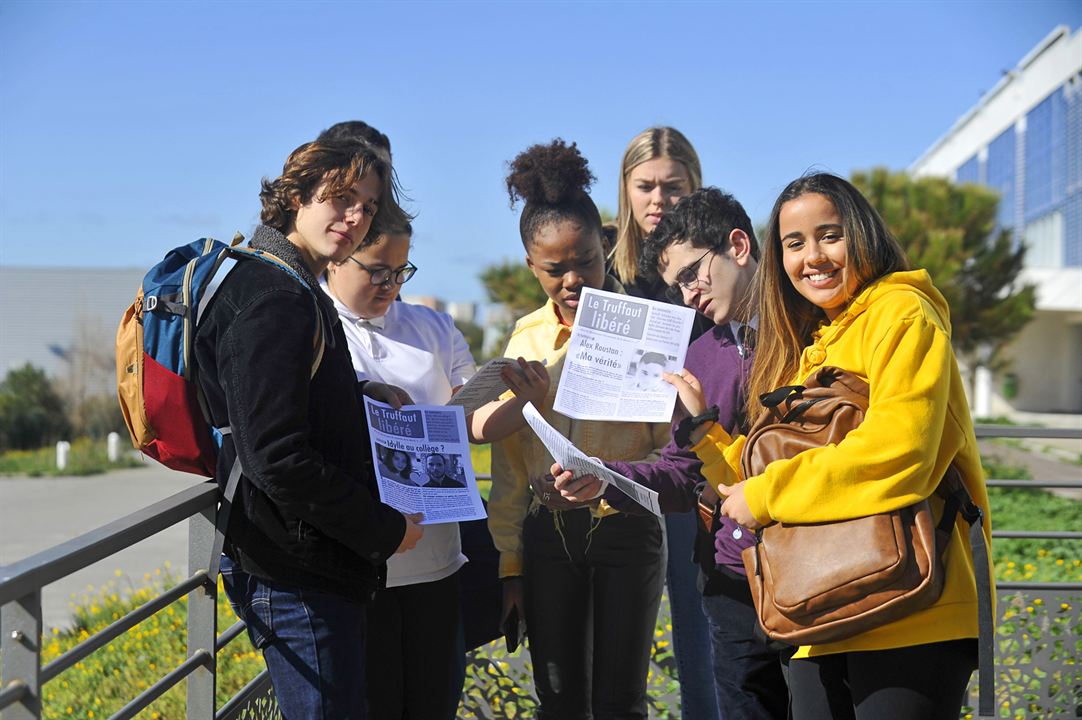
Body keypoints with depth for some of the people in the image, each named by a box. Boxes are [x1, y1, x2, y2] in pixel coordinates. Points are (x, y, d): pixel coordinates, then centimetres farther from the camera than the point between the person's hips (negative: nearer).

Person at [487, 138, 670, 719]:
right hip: (548, 534, 3)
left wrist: (616, 478, -25)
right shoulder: (527, 338, 6)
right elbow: (509, 459, 10)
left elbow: (669, 442, -4)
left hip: (626, 527, -3)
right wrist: (508, 561, 8)